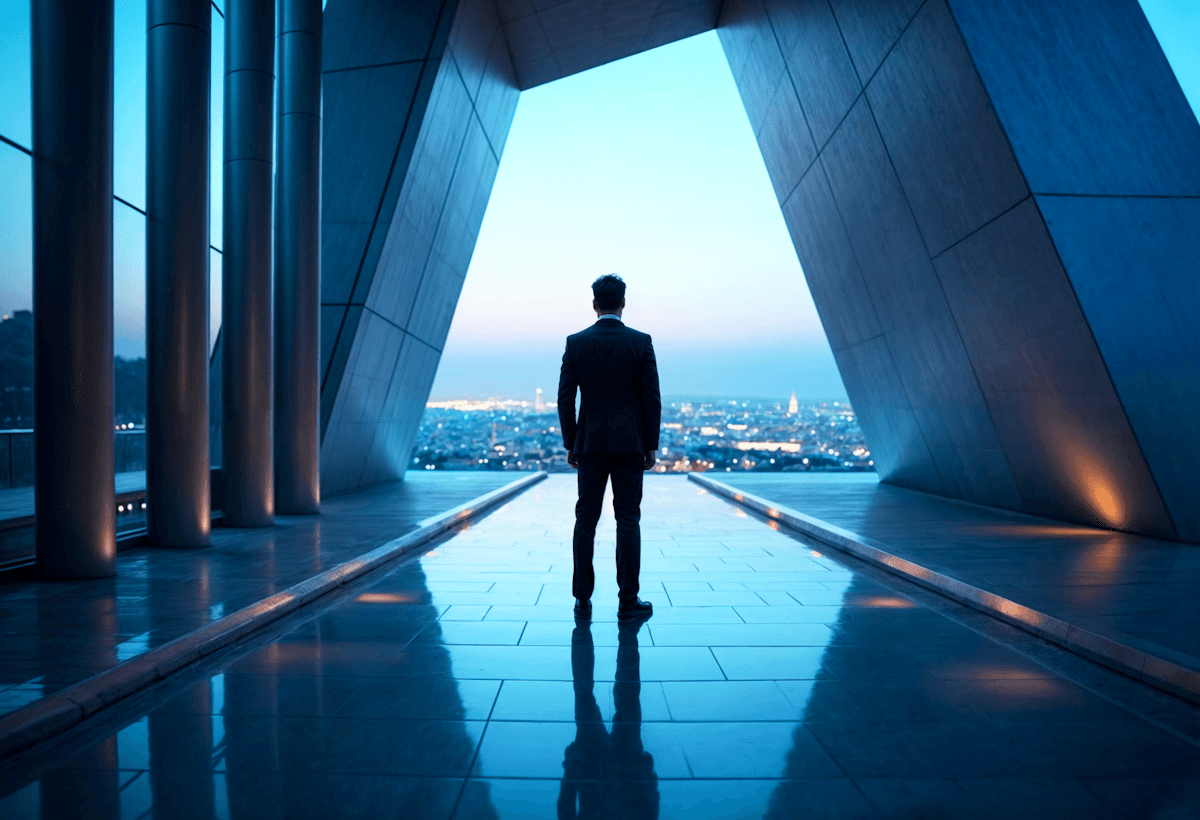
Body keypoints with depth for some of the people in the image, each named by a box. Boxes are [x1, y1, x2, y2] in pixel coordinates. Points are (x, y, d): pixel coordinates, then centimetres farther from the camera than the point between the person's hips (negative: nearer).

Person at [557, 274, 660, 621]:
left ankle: (583, 600, 10)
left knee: (585, 521, 6)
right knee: (628, 521, 3)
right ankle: (628, 601, 7)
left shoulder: (576, 342, 1)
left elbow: (565, 398, 0)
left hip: (590, 443, 1)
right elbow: (651, 399, -4)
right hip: (629, 444, -1)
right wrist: (651, 446, 3)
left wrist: (570, 444, 8)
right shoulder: (641, 342, -2)